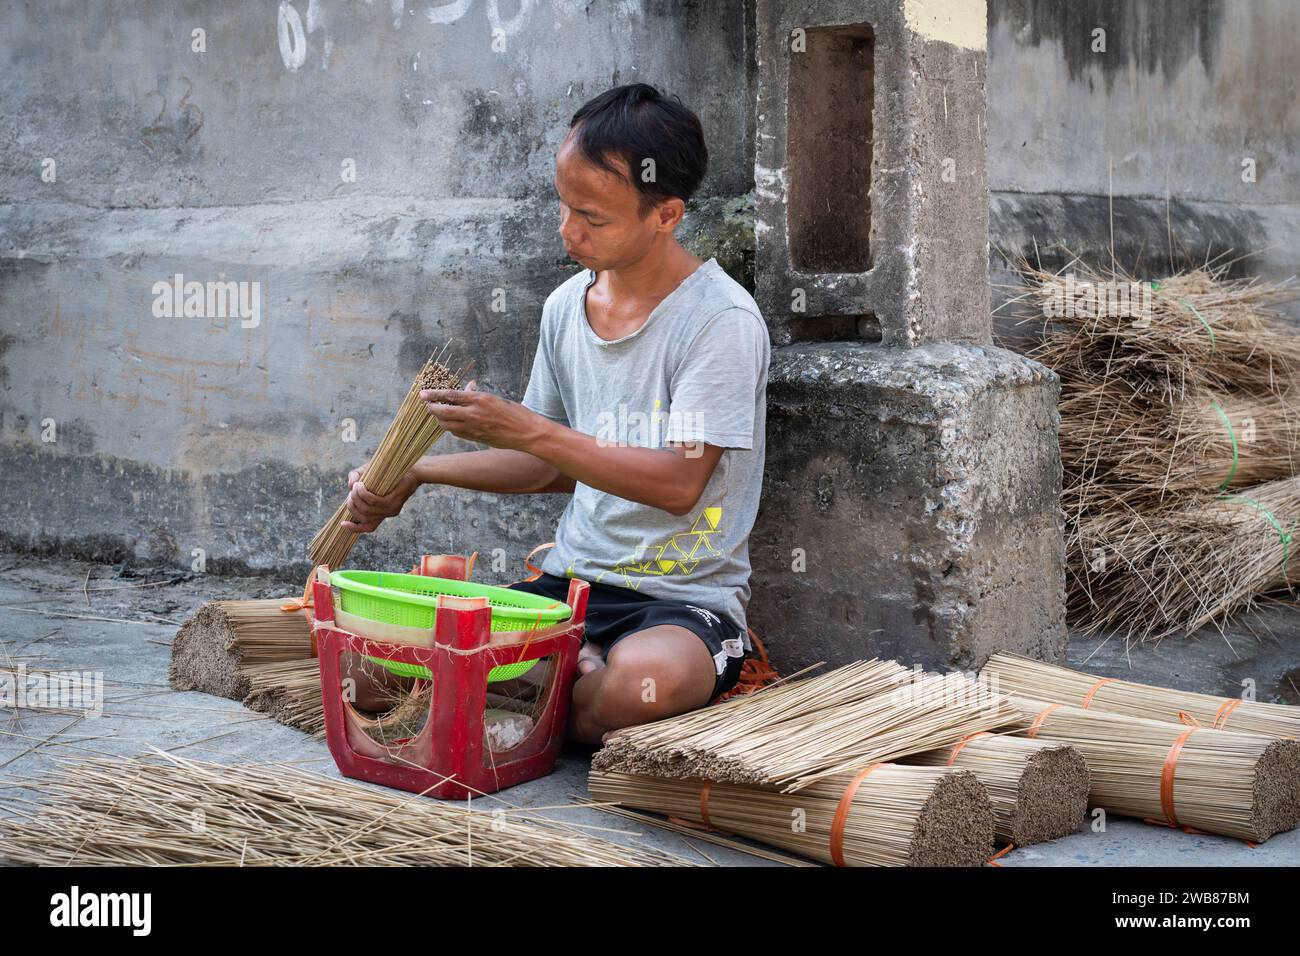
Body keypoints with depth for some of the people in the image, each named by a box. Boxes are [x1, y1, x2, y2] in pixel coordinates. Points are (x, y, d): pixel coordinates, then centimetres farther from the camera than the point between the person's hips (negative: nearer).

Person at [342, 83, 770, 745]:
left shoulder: (720, 319, -13)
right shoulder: (565, 306, 9)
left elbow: (679, 483, -20)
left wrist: (525, 429, -22)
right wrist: (416, 474, 11)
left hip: (687, 598, -5)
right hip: (570, 581, 6)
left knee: (641, 681, -39)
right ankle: (582, 670, -2)